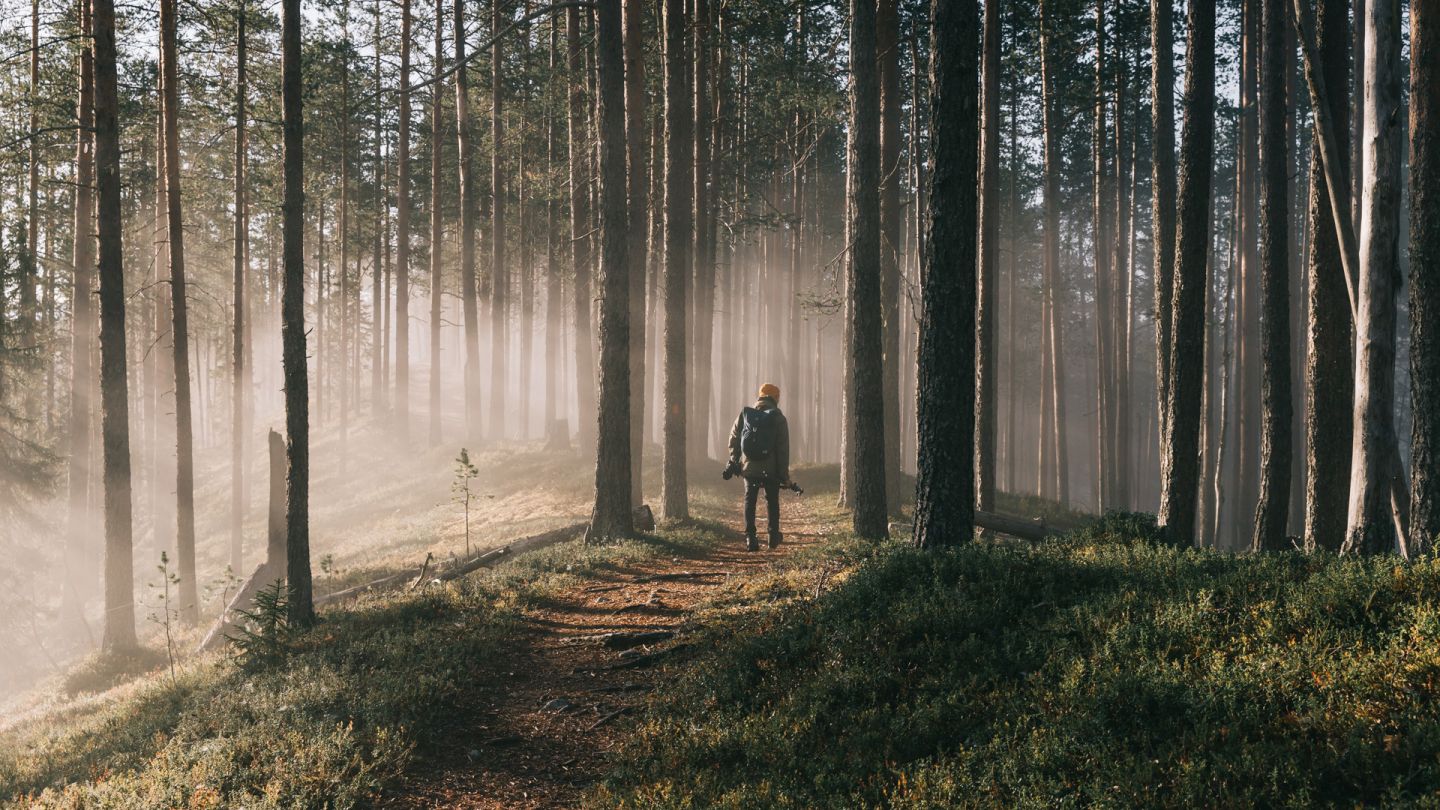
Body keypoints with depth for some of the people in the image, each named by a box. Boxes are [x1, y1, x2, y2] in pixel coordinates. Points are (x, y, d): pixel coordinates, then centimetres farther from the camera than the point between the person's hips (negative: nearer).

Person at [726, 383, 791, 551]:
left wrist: (734, 461, 18)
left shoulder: (744, 414, 3)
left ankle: (750, 538, 1)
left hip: (749, 468, 1)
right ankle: (774, 536, 18)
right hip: (771, 470, -1)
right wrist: (784, 475, -2)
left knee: (750, 502, 9)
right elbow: (783, 449, -6)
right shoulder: (778, 418, -4)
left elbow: (734, 439, 6)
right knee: (772, 501, 16)